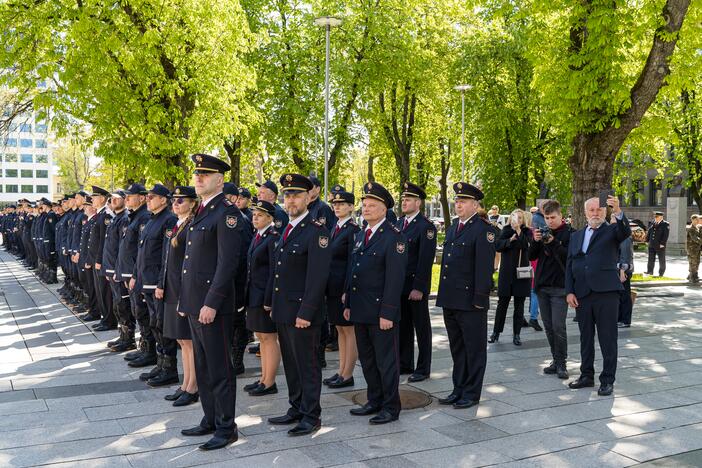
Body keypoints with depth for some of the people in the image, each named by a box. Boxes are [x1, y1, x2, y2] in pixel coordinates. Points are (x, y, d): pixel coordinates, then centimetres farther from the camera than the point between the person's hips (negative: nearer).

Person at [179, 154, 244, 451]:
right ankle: (210, 420, 30)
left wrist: (212, 303, -22)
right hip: (194, 302, 9)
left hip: (213, 305, -9)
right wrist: (185, 298, 17)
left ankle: (226, 427, 13)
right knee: (202, 367, 17)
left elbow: (228, 263, -19)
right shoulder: (200, 212, 15)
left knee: (219, 368, 1)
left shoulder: (226, 212, -13)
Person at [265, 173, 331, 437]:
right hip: (282, 311, 8)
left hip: (302, 312, -8)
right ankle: (296, 410, 29)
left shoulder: (316, 232, -14)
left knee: (307, 365, 2)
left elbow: (317, 276, -19)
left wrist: (306, 313, -21)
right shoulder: (287, 230, 14)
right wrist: (270, 301, 17)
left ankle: (311, 417, 13)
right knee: (290, 363, 16)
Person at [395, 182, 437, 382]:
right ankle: (405, 364, 25)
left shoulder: (426, 226, -11)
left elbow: (426, 260, -16)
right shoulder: (398, 224, 11)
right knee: (403, 326, 13)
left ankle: (423, 368, 14)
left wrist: (419, 288, -19)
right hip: (399, 285, 7)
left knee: (421, 327, 4)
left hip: (416, 285, -7)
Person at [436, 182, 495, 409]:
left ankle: (472, 393, 15)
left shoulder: (484, 230, -10)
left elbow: (484, 266, -15)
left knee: (474, 348, 5)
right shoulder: (453, 228, 15)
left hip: (470, 301, -8)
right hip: (450, 300, 8)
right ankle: (459, 389, 27)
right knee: (457, 347, 16)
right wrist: (444, 295, 14)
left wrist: (480, 298, -18)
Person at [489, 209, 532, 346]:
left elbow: (526, 245, -15)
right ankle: (496, 332, 15)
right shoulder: (506, 230, 7)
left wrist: (518, 230, -19)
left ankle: (516, 334, 12)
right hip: (507, 272, 0)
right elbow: (497, 246, -4)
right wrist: (510, 240, -16)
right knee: (502, 303, 4)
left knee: (519, 305, 4)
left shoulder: (527, 232, 4)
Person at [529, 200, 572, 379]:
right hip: (542, 285, 5)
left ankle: (561, 363, 1)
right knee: (549, 326, 9)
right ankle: (556, 360, 18)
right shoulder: (543, 232, 11)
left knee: (558, 326, -9)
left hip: (559, 286, -5)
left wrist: (553, 242, -22)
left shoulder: (568, 233, -4)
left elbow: (568, 257, -13)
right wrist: (535, 241, -9)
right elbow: (531, 257, 8)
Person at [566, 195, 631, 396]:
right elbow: (569, 265, 13)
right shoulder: (576, 236, 15)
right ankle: (587, 376, 24)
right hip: (582, 294, 4)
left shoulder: (612, 231, 4)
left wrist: (618, 212, -38)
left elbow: (626, 232, -20)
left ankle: (607, 380, 8)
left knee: (608, 339, 1)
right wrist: (569, 291, 4)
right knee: (586, 338, 13)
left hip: (606, 292, -4)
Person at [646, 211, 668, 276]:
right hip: (651, 245, 5)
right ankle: (649, 272, 8)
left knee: (661, 260, 5)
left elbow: (665, 235, -12)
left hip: (660, 246, -5)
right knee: (651, 259, 4)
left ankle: (661, 274, 13)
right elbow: (649, 233, 15)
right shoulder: (652, 223, 11)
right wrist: (647, 240, 8)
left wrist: (662, 244, -17)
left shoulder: (665, 224, -5)